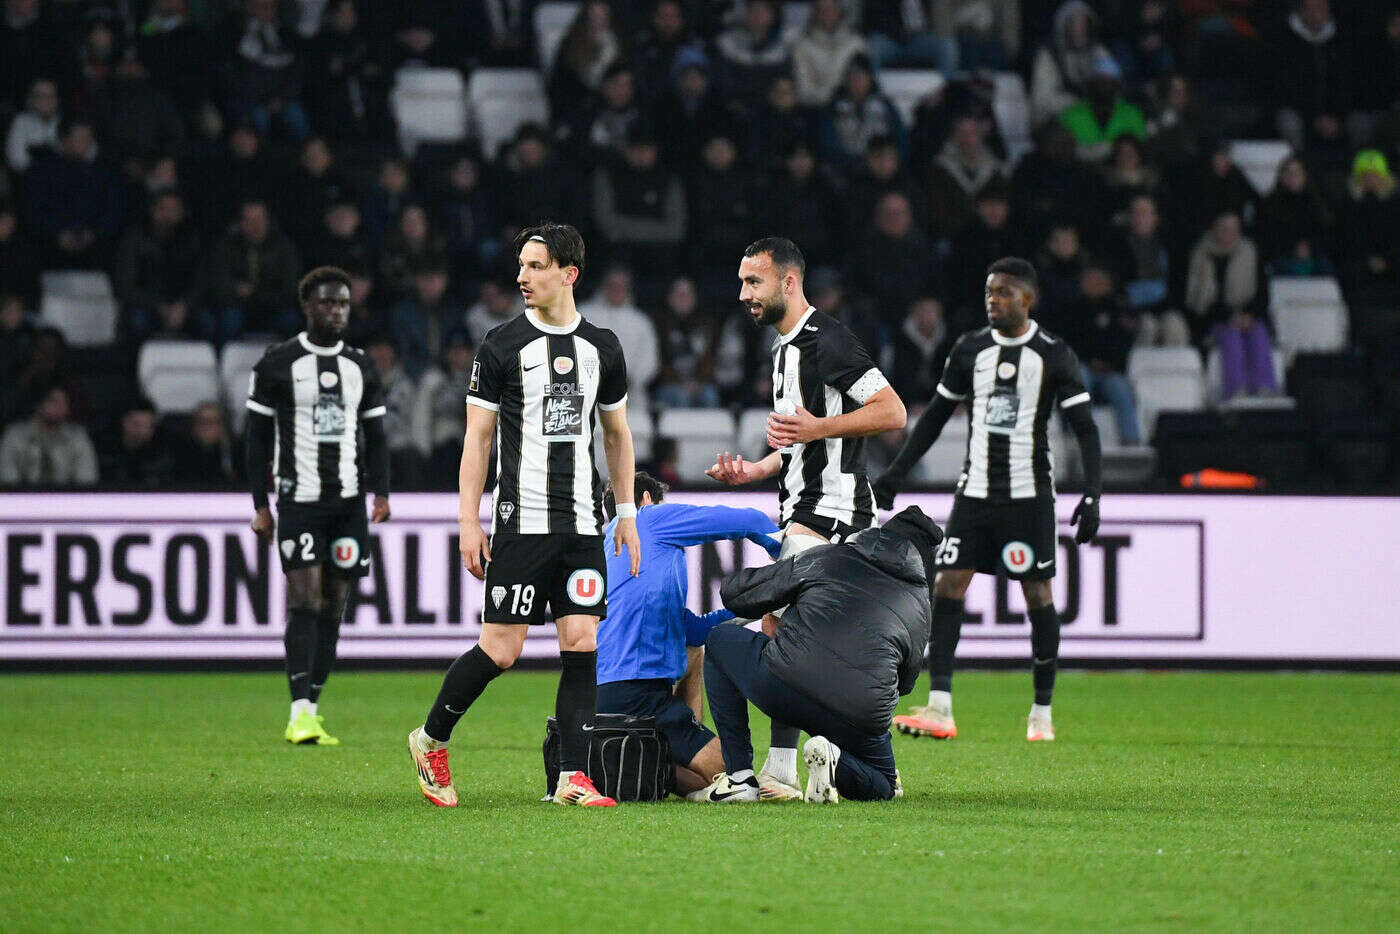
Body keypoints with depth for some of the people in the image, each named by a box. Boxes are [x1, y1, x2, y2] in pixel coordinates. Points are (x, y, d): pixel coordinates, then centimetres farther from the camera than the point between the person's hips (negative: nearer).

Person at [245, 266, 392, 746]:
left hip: (349, 500, 4)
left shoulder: (361, 366, 13)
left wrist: (381, 492, 2)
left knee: (333, 605, 3)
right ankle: (300, 712, -19)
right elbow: (258, 438, 2)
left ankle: (310, 710, 9)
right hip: (298, 499, -4)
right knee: (304, 598, -15)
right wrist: (260, 505, -3)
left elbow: (375, 436, 16)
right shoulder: (277, 364, 0)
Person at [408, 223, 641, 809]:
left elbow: (616, 433, 21)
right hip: (522, 519, -4)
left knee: (582, 642, -4)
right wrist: (469, 522, -5)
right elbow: (478, 437, 0)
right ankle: (431, 740, 15)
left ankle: (572, 777, -3)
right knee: (501, 649, -6)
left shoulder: (602, 348, 11)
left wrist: (627, 514, 16)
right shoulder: (503, 347, -1)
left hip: (582, 523, 4)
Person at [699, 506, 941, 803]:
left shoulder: (826, 558, 18)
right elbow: (904, 681, 31)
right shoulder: (920, 605, 21)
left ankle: (739, 776, 18)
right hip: (860, 719, 1)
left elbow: (734, 593, 23)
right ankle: (835, 762, -5)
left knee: (720, 640, 30)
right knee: (884, 787, 33)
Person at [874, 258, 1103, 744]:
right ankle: (939, 708, -13)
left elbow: (1085, 429, -4)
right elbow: (936, 414, 17)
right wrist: (896, 473, 14)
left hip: (1029, 493, -3)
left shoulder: (1054, 355, -3)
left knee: (1038, 595, 0)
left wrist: (1092, 496, -14)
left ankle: (1042, 713, 11)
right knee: (947, 586, -9)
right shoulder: (970, 349, 8)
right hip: (975, 491, 3)